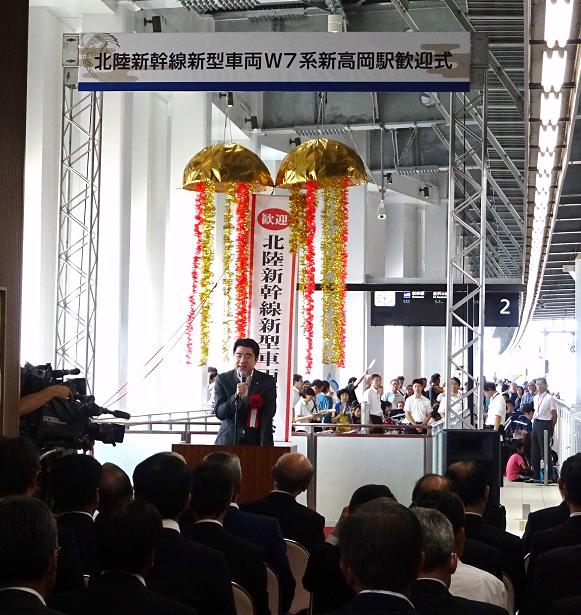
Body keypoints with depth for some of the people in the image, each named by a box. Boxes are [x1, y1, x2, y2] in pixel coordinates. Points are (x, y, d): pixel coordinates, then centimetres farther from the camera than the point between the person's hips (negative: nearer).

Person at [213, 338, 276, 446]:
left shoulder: (267, 382, 0)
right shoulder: (223, 379, 3)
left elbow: (267, 418, -4)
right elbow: (219, 413, -4)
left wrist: (264, 446, -14)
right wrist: (236, 396, -20)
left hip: (256, 441, -1)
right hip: (228, 441, 1)